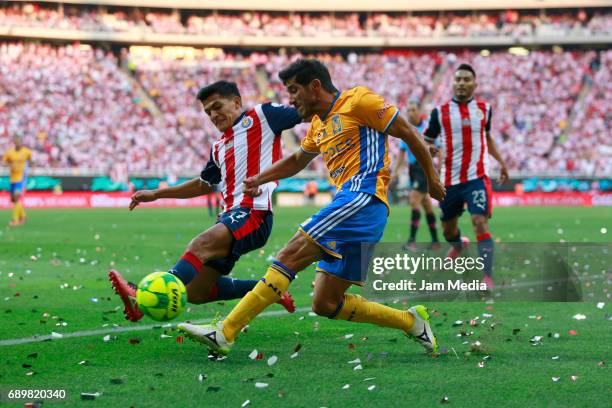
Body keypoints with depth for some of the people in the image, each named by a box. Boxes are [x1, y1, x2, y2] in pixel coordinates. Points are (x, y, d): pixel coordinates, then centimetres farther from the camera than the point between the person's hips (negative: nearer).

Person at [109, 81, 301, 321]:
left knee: (200, 245, -32)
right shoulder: (219, 147, 26)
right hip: (230, 215, 9)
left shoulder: (261, 116, 7)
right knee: (195, 292, 3)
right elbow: (204, 184, 37)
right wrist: (156, 194, 34)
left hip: (254, 212, -9)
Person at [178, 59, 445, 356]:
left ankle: (225, 333, -26)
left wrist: (432, 180, 4)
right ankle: (411, 322, 11)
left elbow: (408, 133, 2)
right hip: (349, 201, 9)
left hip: (363, 197, -9)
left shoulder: (357, 100, 1)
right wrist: (259, 179, 29)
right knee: (325, 304, 3)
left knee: (291, 255, -19)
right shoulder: (318, 125, 26)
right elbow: (298, 159, 42)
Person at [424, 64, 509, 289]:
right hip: (450, 180, 1)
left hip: (477, 178, -1)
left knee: (481, 224, -19)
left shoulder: (484, 109, 5)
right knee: (448, 230, 15)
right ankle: (458, 244, 52)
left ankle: (487, 277, -21)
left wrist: (500, 161, 20)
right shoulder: (440, 112, -2)